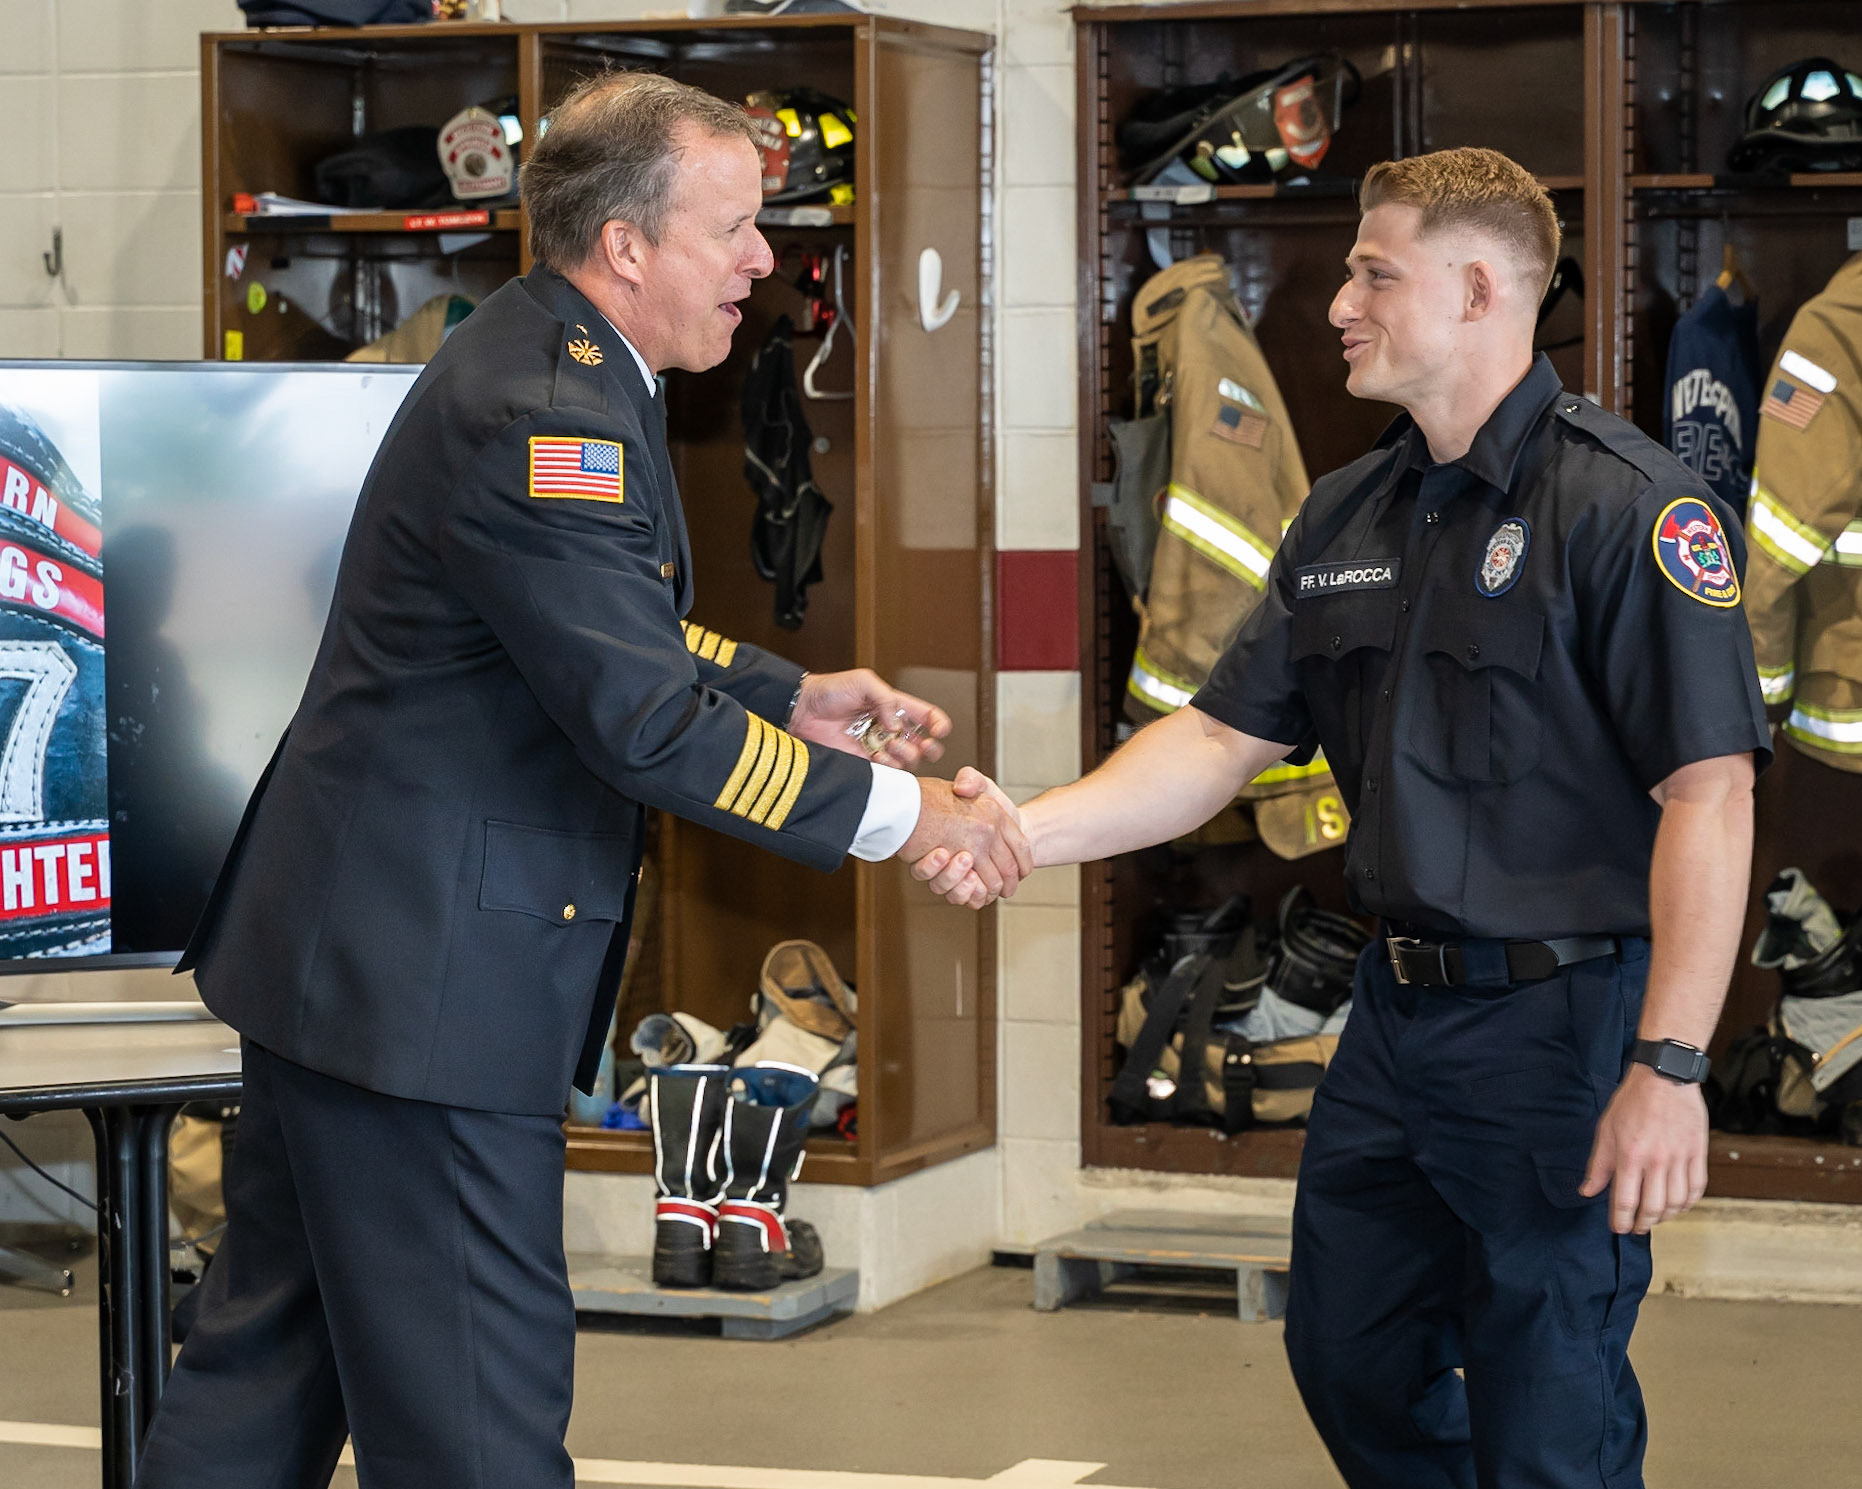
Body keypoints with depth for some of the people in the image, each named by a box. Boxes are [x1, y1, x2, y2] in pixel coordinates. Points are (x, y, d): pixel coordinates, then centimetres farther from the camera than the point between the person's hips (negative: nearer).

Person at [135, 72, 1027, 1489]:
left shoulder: (559, 367, 12)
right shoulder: (539, 414, -21)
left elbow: (605, 628, 25)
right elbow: (648, 724, -24)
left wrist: (796, 693, 13)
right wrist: (900, 812, -18)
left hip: (343, 947, 11)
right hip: (422, 978, -11)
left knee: (275, 1352, 17)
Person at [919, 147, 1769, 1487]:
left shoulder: (1628, 507, -15)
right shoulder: (1349, 518, 11)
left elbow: (1710, 790, -20)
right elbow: (1225, 738, 10)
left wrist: (1672, 1067, -25)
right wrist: (1025, 831, -6)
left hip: (1559, 1020, -8)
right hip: (1399, 1009, 8)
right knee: (1350, 1355, 18)